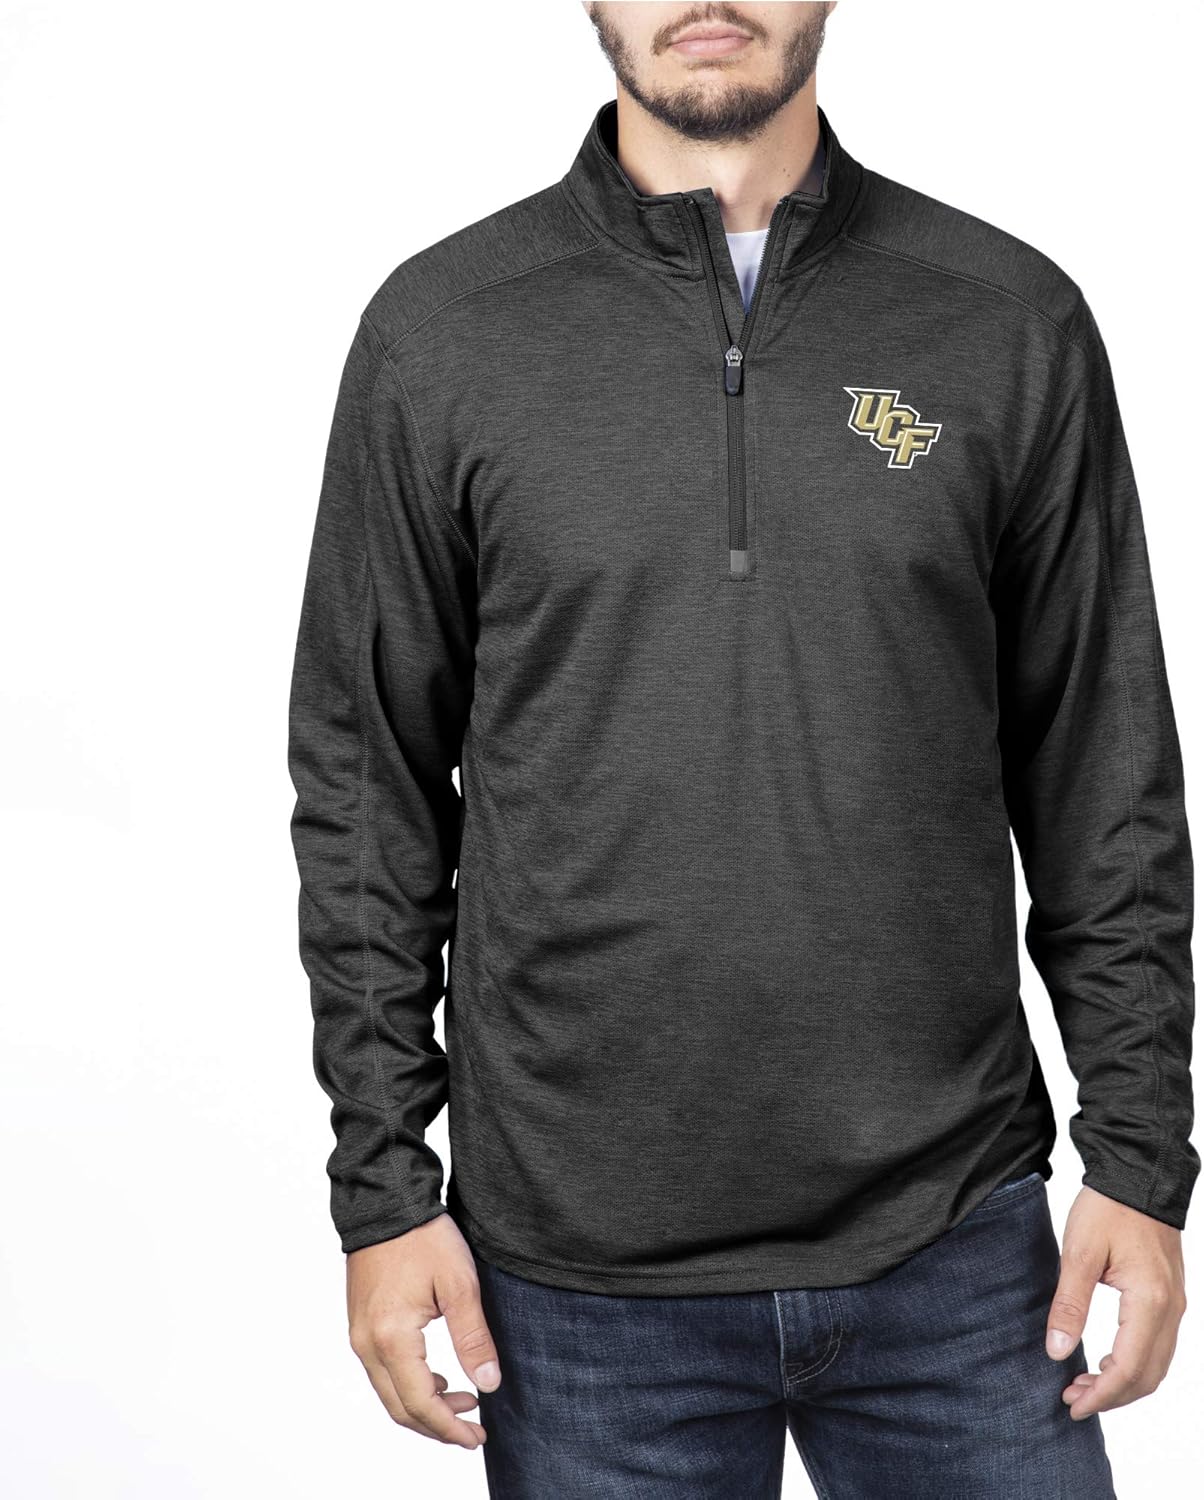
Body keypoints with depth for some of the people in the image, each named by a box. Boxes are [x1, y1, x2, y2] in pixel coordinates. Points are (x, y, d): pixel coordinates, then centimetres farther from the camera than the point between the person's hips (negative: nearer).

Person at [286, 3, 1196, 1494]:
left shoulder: (1013, 322, 0)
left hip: (955, 1241, 1)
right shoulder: (440, 332, -2)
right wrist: (383, 1188, 0)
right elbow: (368, 786, 1)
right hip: (582, 1270, 0)